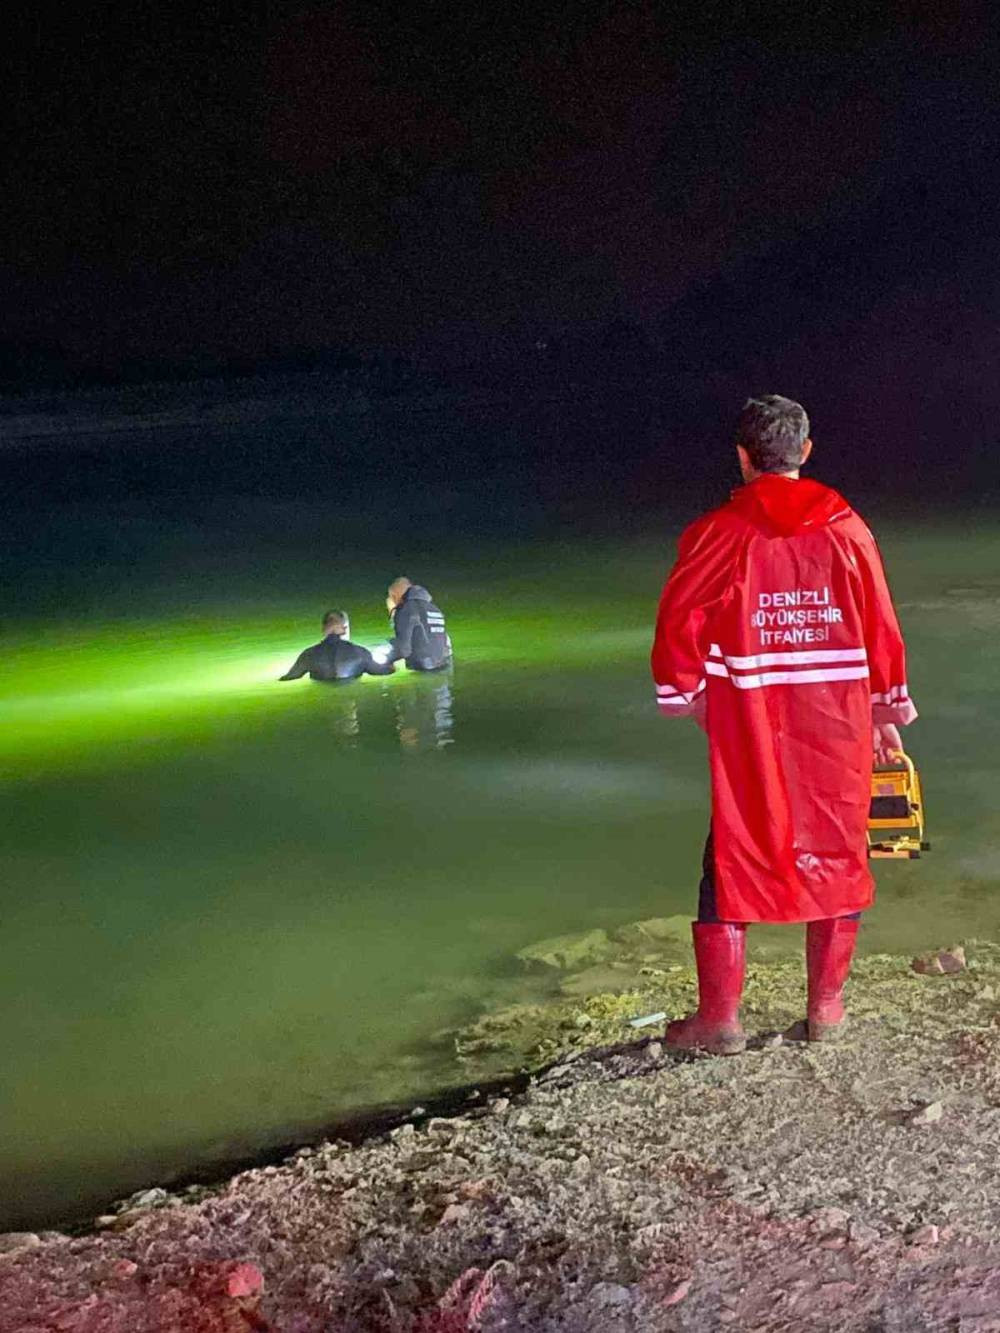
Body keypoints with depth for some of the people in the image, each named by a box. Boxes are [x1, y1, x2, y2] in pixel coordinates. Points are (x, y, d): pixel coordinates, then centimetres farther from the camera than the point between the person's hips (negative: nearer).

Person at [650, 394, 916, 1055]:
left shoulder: (718, 534, -5)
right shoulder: (847, 530, 1)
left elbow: (678, 621, -7)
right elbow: (882, 629, 4)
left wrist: (684, 696, 6)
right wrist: (886, 710, 15)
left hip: (749, 731, -2)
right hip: (838, 726, 2)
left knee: (734, 859, 7)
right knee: (836, 854, 14)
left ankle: (720, 1019, 10)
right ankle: (827, 1008, 20)